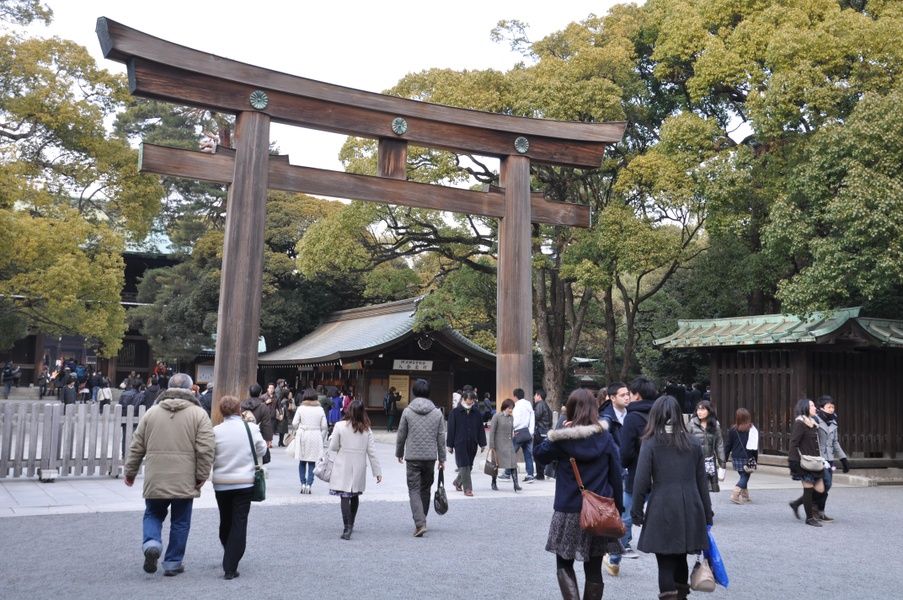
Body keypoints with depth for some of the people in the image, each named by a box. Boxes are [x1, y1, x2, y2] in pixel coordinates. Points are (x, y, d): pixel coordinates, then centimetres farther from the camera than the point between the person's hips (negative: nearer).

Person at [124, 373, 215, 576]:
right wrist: (201, 476, -3)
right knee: (180, 522, 11)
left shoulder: (152, 412, 5)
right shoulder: (198, 414, -3)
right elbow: (206, 449, -10)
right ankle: (173, 563, 17)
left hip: (155, 481, 2)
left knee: (153, 514, 20)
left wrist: (130, 472, 19)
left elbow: (136, 447, 9)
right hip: (185, 481, -2)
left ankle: (151, 543, -4)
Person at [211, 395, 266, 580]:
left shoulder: (215, 431, -8)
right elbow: (262, 450, 3)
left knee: (225, 522, 19)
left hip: (221, 483, 2)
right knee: (239, 523, 2)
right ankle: (230, 568, -2)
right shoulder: (251, 428, -9)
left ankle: (229, 561, 34)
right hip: (245, 482, -2)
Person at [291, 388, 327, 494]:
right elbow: (324, 427, 1)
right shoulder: (320, 409, 1)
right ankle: (309, 484, 1)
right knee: (312, 462, 5)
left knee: (302, 462, 12)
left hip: (303, 437, 0)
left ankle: (303, 484, 9)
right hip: (316, 437, 0)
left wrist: (297, 431, 17)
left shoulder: (301, 408, -2)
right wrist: (322, 439, 11)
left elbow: (294, 424, -3)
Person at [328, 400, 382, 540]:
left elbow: (333, 447, -3)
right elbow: (372, 452, 0)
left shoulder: (340, 426, -8)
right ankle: (351, 524, 33)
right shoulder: (366, 429, 0)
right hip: (359, 467, 3)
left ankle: (347, 528, -17)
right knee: (355, 496, 18)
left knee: (345, 497, -5)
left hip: (343, 467, -3)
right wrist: (377, 471, 5)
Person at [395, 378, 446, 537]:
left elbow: (401, 435, 1)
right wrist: (442, 458, 12)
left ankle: (420, 523, -14)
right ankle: (421, 522, 27)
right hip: (430, 457, 3)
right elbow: (441, 438, 4)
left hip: (412, 458, -3)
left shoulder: (407, 411, -5)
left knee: (414, 490, 0)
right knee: (425, 489, 17)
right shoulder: (437, 412, 1)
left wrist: (399, 453, 16)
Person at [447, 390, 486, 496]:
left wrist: (482, 444, 8)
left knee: (469, 466, 11)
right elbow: (451, 430, -1)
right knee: (464, 466, -7)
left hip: (472, 445, 4)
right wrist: (450, 445, -3)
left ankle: (458, 482, 33)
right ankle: (467, 488, -2)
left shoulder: (477, 413, 7)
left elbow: (481, 429, 11)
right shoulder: (455, 413, -3)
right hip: (460, 444, -4)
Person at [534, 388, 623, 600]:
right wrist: (617, 508, 10)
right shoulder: (605, 437, -3)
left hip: (569, 512, -2)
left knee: (564, 565, 13)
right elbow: (616, 475, 1)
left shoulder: (562, 439, -11)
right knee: (594, 568, 13)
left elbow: (540, 454, 7)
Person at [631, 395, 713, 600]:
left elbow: (641, 481, -7)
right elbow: (702, 482, 10)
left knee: (666, 564, 3)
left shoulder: (651, 443, -4)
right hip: (690, 511, 4)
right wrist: (707, 513, 17)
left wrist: (637, 511, 2)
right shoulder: (693, 443, 7)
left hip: (663, 511, -4)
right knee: (681, 560, 18)